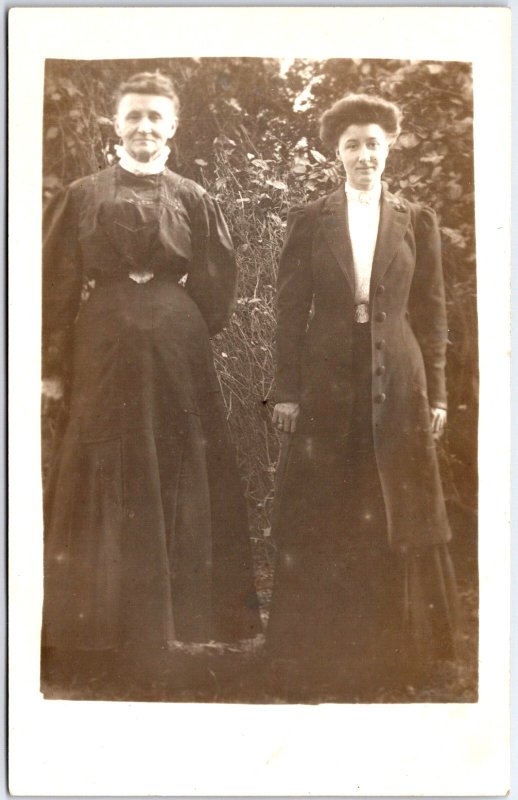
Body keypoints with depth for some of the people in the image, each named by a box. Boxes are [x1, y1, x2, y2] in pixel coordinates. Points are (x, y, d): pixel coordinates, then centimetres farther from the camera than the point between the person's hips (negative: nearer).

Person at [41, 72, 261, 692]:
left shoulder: (194, 200, 7)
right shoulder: (82, 197, 6)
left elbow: (216, 290, 8)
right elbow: (55, 286, 2)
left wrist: (176, 331, 2)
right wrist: (55, 365, -4)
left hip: (178, 360, 1)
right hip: (102, 356, 0)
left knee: (180, 486, 6)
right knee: (103, 492, 4)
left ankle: (185, 619, 21)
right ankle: (101, 622, 18)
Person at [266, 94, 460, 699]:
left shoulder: (416, 221, 6)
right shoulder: (309, 220, 3)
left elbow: (431, 313, 6)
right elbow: (291, 310, 1)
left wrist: (435, 393, 2)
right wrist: (286, 391, -3)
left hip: (397, 382, 1)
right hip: (327, 382, -1)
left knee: (398, 517, 9)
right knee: (323, 520, 7)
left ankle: (395, 644, 27)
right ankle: (320, 649, 23)